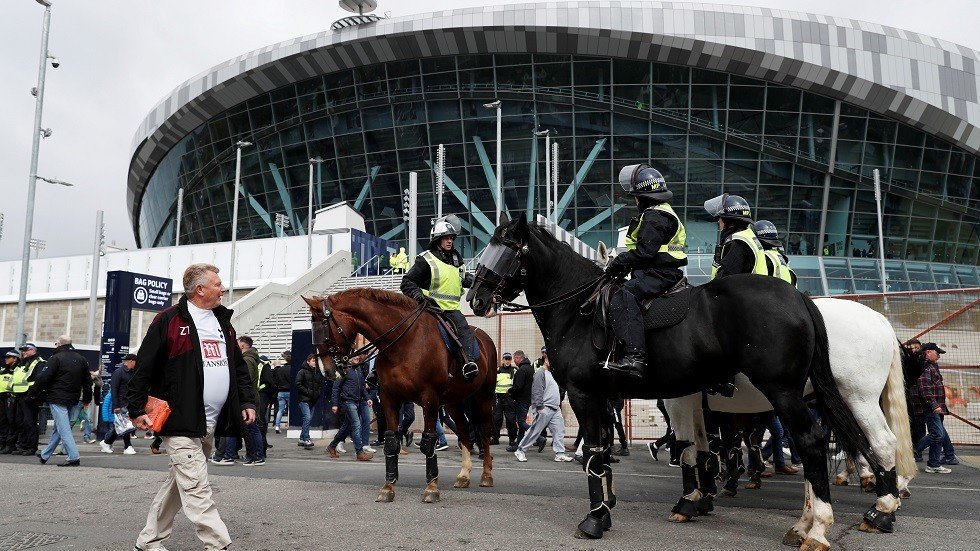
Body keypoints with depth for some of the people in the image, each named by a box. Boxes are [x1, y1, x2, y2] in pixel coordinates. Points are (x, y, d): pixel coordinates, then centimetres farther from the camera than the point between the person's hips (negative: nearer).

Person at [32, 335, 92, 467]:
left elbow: (43, 378, -11)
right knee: (58, 428, 17)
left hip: (57, 399, -7)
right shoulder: (81, 359, 12)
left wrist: (32, 394, 0)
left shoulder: (56, 358, -8)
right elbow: (88, 381, 15)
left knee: (63, 429, -8)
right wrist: (86, 399, 21)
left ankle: (74, 458, -15)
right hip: (72, 400, 7)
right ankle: (45, 455, 29)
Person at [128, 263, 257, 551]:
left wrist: (247, 401, 10)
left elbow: (239, 367, 19)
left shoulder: (223, 321, 15)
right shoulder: (169, 320, -7)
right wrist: (137, 409, -8)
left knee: (179, 483, 16)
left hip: (210, 424, 8)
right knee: (197, 489, -9)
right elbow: (144, 367, -6)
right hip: (181, 421, -8)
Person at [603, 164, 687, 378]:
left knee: (623, 298, -30)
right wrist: (624, 262, 15)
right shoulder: (661, 212, 24)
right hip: (665, 272, 12)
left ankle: (634, 357, -43)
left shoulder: (654, 216, -12)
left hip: (658, 274, -12)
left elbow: (644, 252, -22)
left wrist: (619, 262, -10)